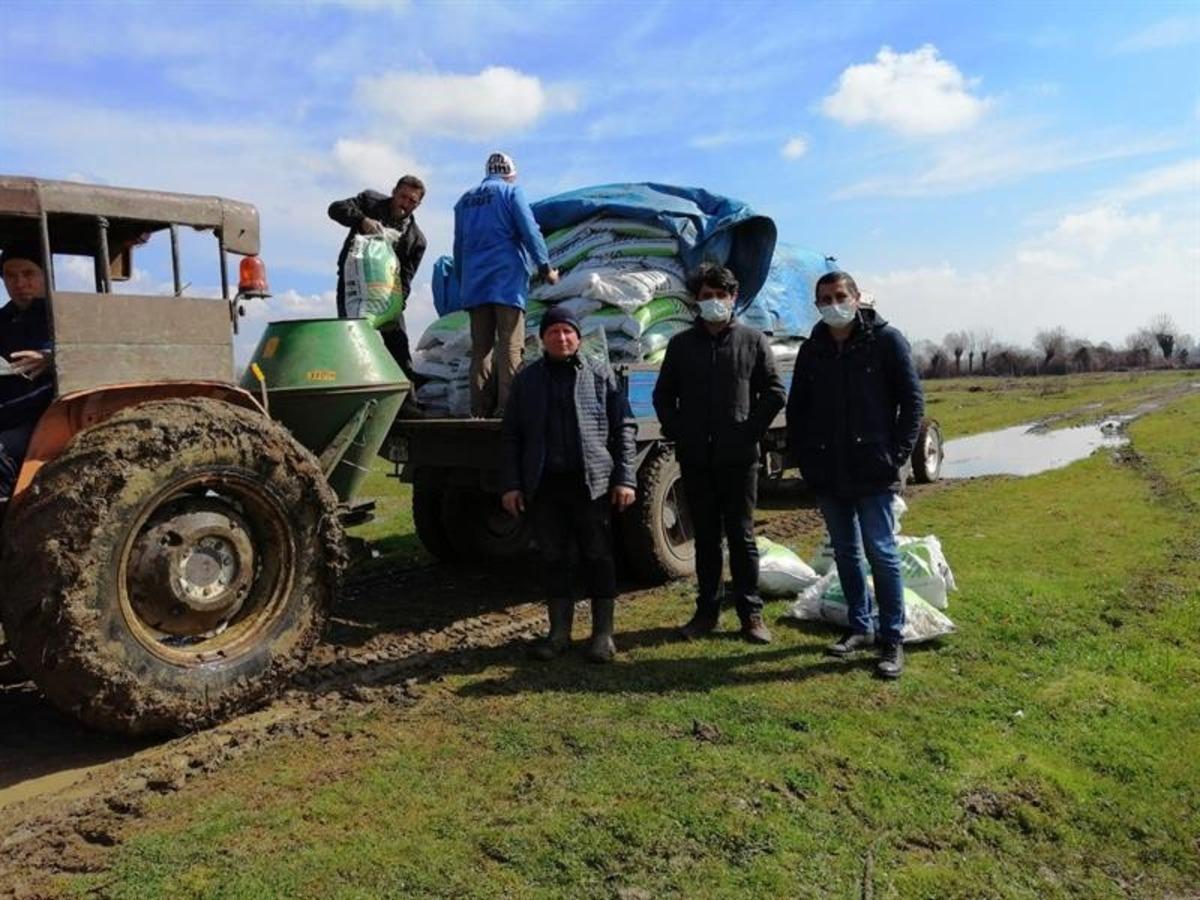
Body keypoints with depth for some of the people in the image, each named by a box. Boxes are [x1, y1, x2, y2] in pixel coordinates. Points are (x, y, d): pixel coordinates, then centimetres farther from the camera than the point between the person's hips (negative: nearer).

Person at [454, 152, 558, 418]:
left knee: (481, 348, 5)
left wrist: (462, 283, 28)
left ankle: (481, 410, 1)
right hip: (508, 281, -5)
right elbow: (530, 231, -6)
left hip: (474, 284, 5)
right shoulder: (511, 192, 3)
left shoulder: (465, 200, 20)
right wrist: (545, 267, -1)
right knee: (510, 347, -7)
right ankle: (508, 407, -14)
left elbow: (458, 247, 22)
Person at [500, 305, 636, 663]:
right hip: (543, 485, 2)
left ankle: (603, 633, 14)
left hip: (592, 482, -2)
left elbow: (624, 429, 3)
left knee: (598, 556, 3)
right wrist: (511, 484, 2)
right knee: (552, 557, 9)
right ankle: (559, 631, 22)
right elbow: (510, 436, 10)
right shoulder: (527, 379, 10)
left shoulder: (601, 375, 5)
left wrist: (625, 478, -5)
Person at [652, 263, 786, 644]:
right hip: (696, 459, 2)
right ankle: (707, 610, 20)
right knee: (705, 537, 10)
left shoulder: (752, 340, 4)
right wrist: (677, 434, 2)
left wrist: (751, 431, -5)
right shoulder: (682, 344, 8)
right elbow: (663, 395, 13)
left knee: (742, 536, 3)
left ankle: (751, 614, 12)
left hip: (738, 458, -2)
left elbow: (774, 392, 4)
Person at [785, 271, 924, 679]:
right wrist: (802, 457, 5)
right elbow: (796, 407, 15)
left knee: (881, 551, -2)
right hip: (827, 473, 5)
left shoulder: (886, 340, -2)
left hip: (873, 471, -5)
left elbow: (912, 399, -3)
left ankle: (892, 638, 9)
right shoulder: (812, 350, 10)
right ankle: (860, 627, 26)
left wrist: (897, 455, -9)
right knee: (845, 552, 13)